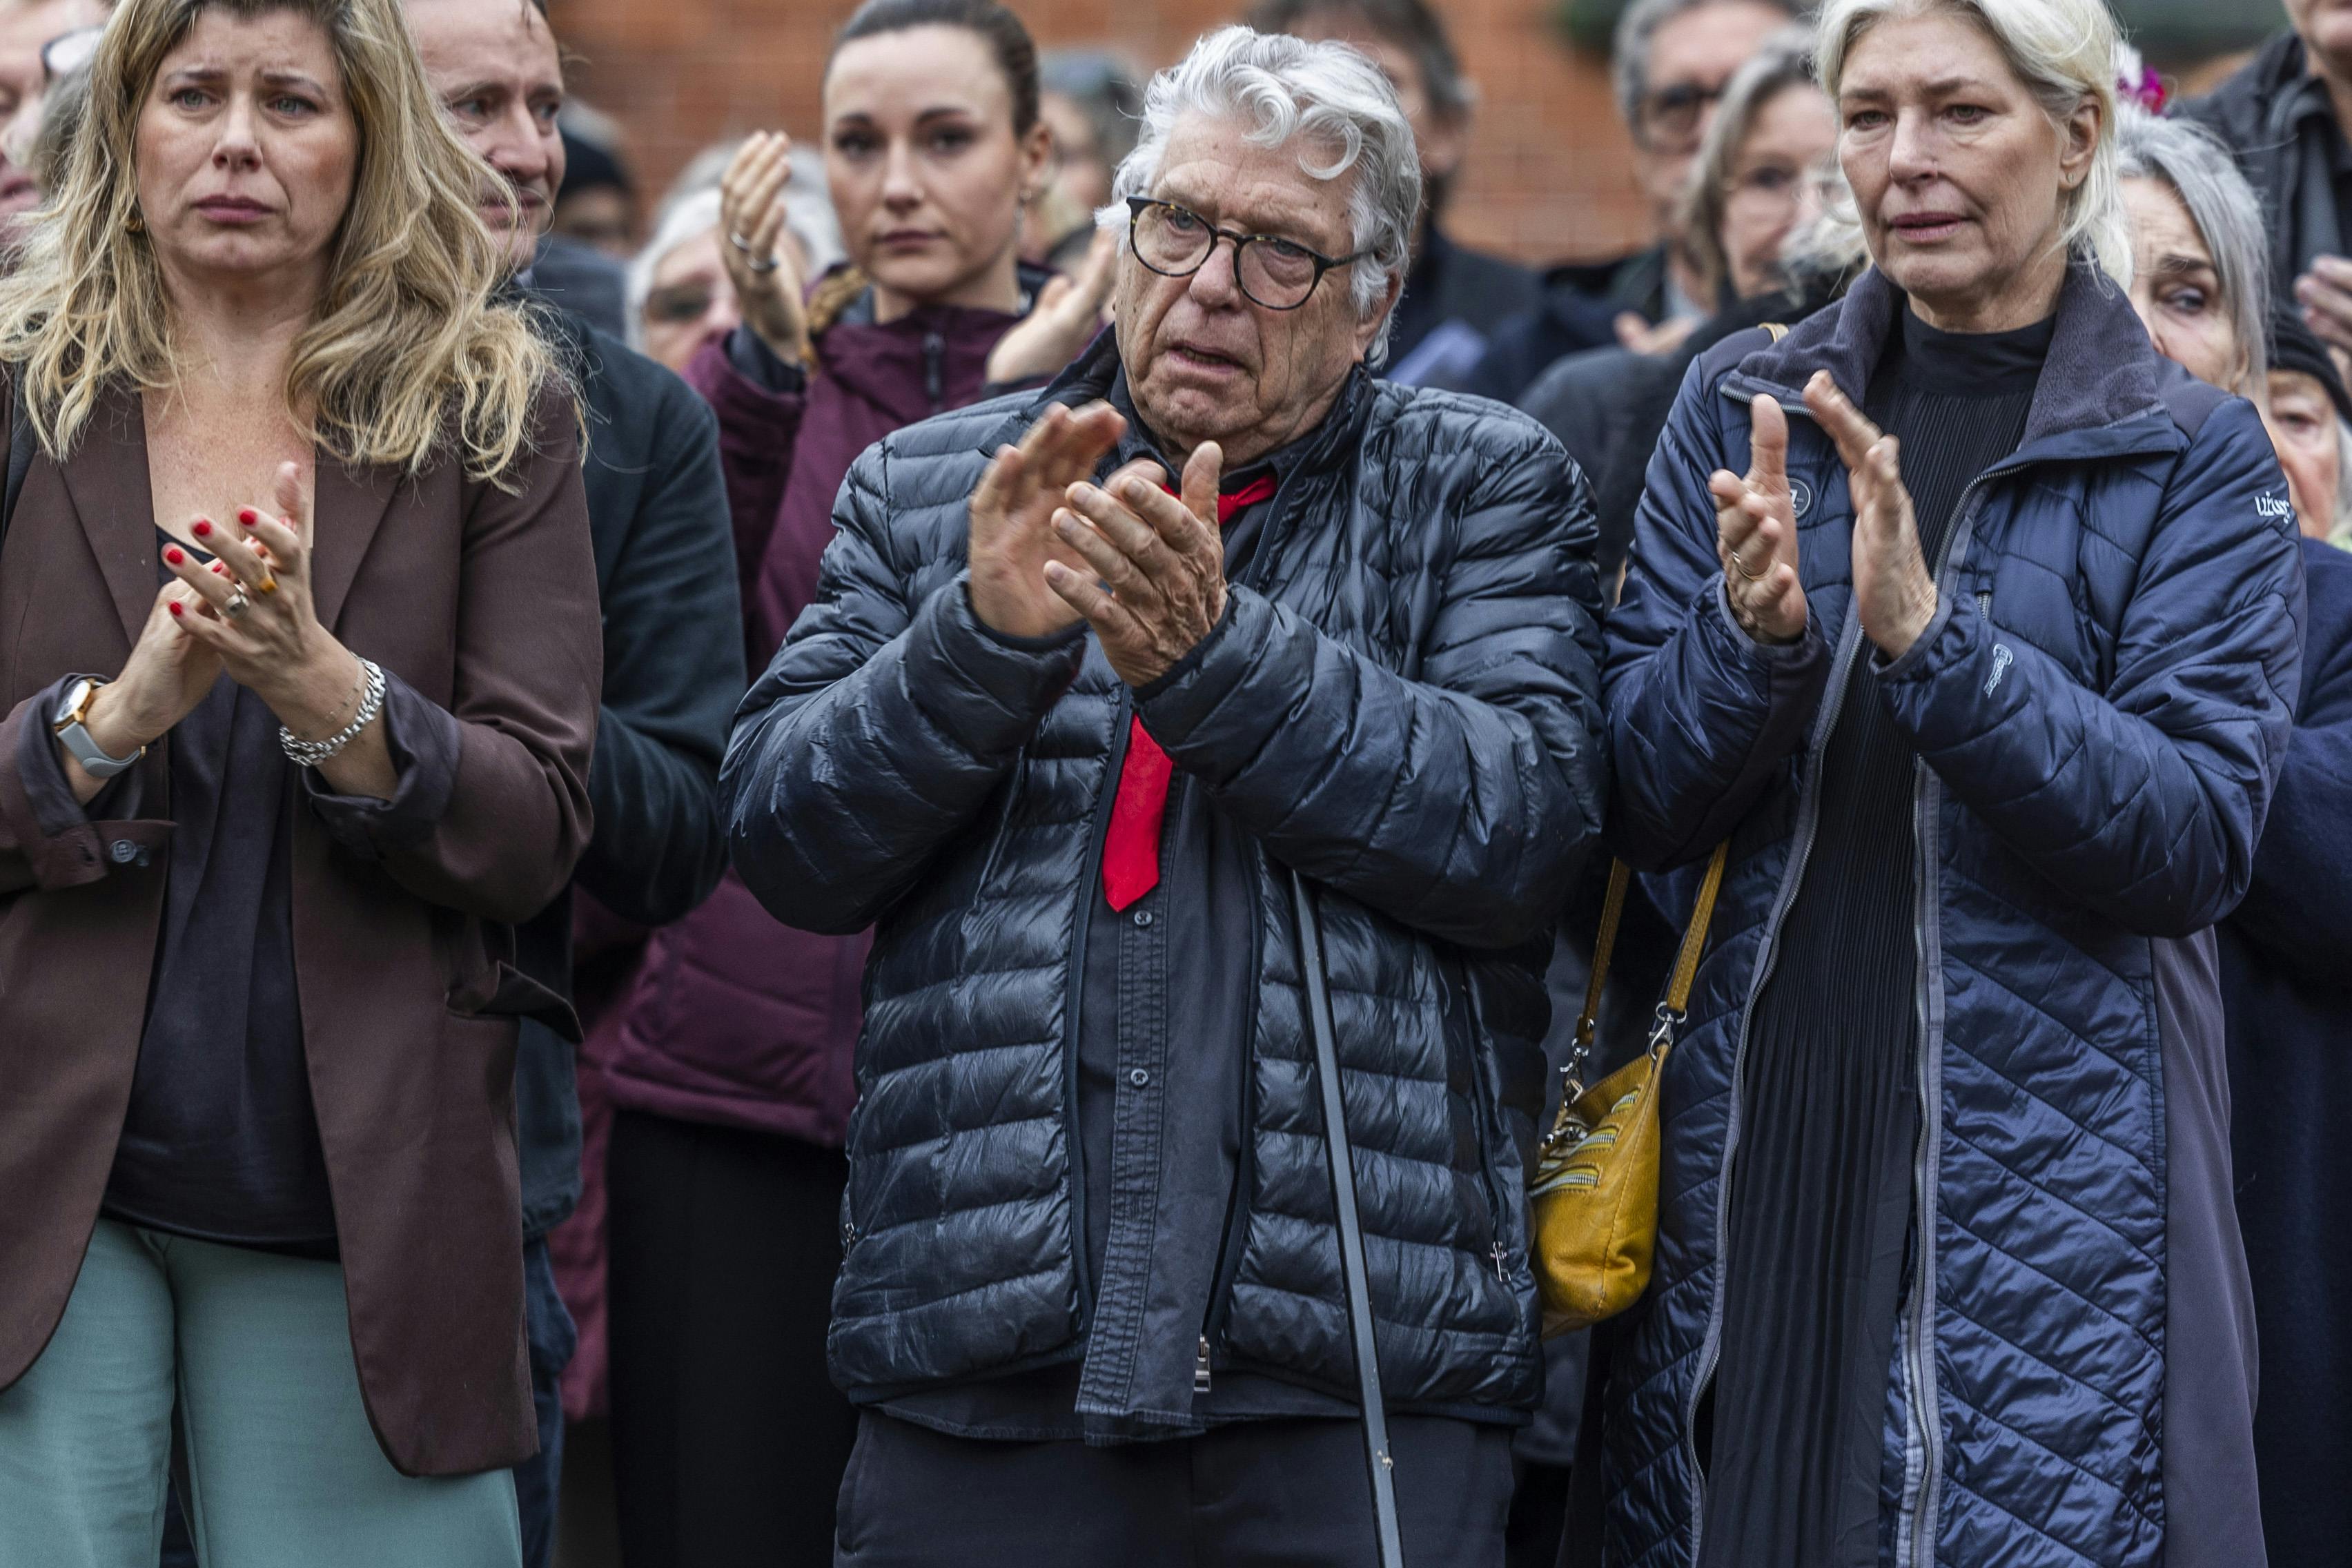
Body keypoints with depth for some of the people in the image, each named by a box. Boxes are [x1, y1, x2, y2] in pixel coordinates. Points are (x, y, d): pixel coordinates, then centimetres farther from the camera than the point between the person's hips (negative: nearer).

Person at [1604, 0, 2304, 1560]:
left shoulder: (2194, 459, 1)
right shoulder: (1741, 406, 9)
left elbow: (2197, 841, -11)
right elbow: (1643, 808, 4)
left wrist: (1928, 635, -22)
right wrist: (1753, 632, -16)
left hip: (2054, 1183, -3)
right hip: (1746, 1155, 3)